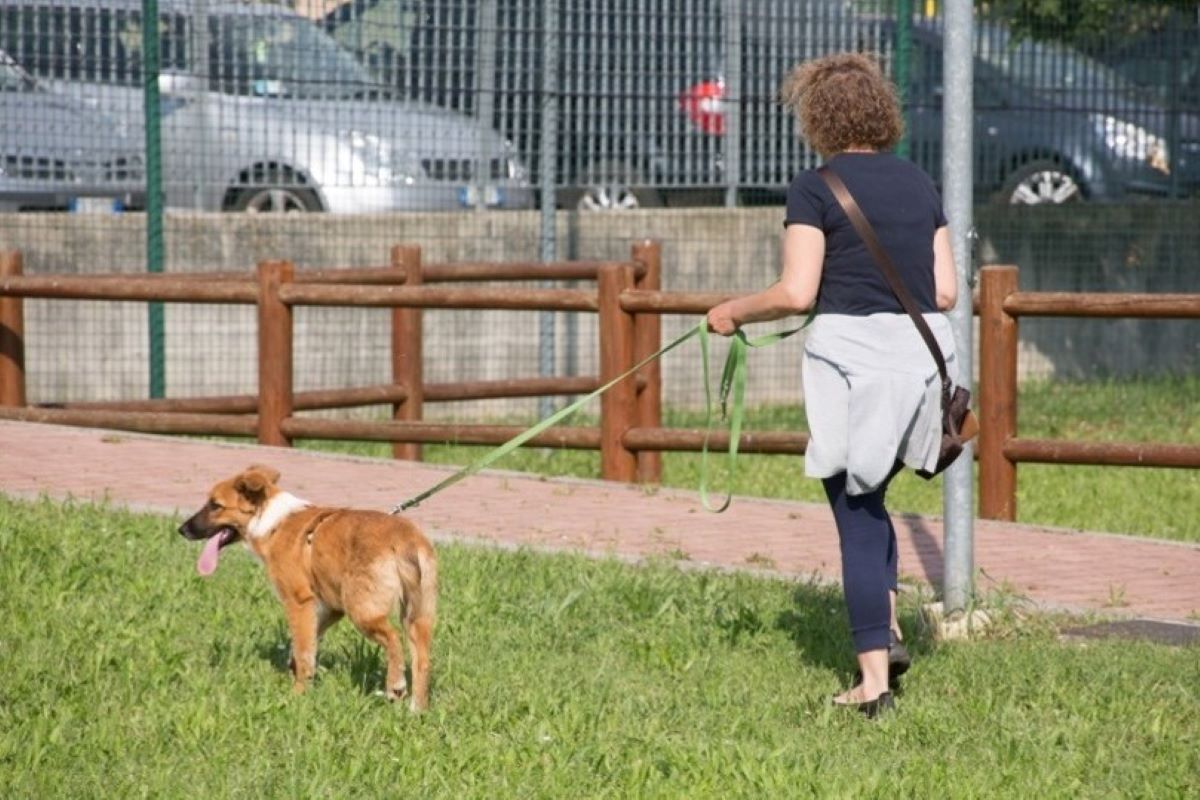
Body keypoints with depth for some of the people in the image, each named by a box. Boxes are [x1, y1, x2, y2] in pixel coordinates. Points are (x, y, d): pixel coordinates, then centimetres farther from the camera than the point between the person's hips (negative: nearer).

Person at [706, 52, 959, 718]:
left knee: (855, 513, 2)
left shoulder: (816, 188, -5)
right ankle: (887, 629, 11)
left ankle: (874, 678, 1)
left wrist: (735, 312, 5)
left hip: (853, 350, -5)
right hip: (925, 347, 5)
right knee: (866, 495, 24)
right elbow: (945, 291, 11)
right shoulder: (918, 184, 12)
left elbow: (796, 293, -11)